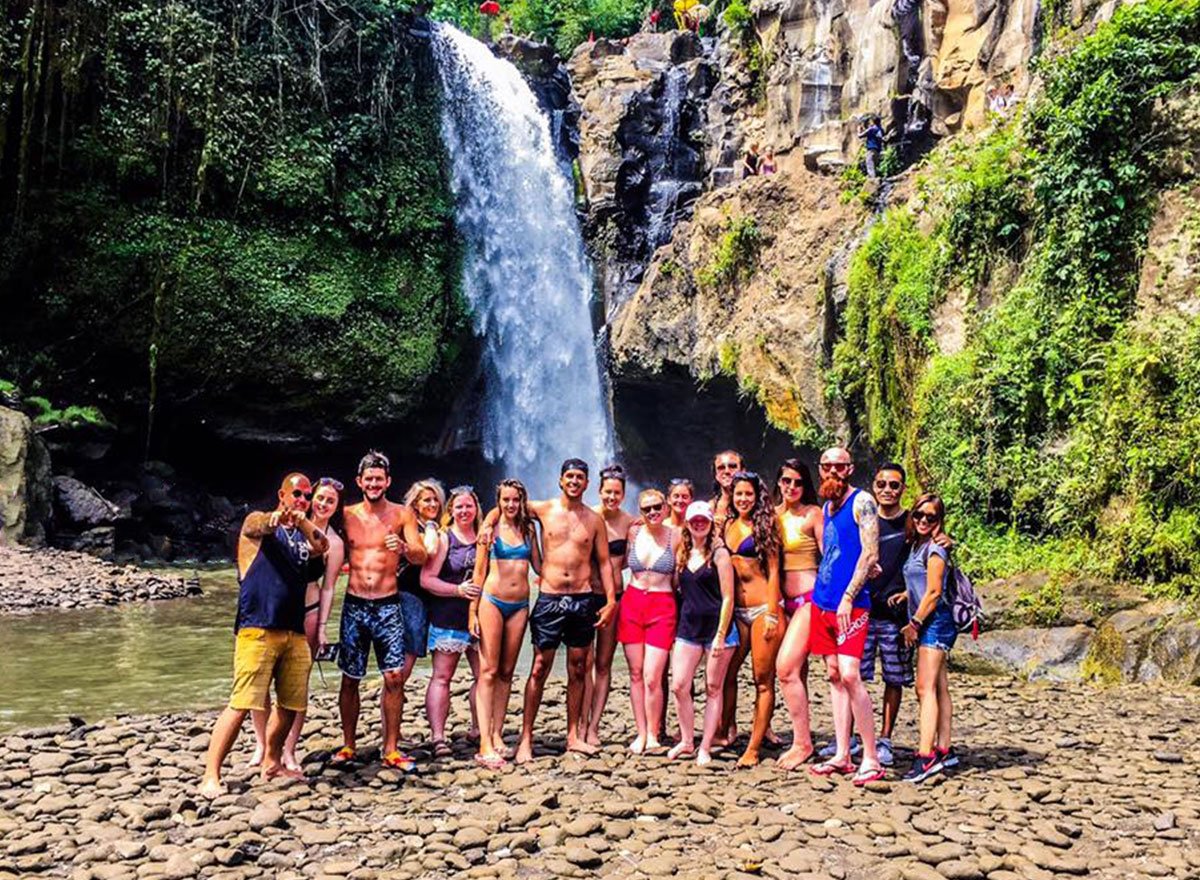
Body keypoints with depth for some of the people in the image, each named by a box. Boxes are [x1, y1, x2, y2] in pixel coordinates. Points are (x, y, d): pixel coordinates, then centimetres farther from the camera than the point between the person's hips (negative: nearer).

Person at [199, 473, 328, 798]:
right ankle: (211, 776, -6)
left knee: (291, 704, 11)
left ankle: (272, 762, 29)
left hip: (295, 633, 6)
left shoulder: (305, 536, 18)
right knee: (241, 704, -11)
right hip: (258, 629, -6)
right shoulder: (259, 522, 2)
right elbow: (258, 525, -22)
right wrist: (277, 517, -47)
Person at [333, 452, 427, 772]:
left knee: (395, 677, -5)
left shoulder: (402, 514, 2)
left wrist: (404, 547, -24)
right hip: (354, 604, 1)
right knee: (350, 679, 6)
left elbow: (422, 557, -5)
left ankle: (391, 749, 6)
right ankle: (349, 745, 21)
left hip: (388, 604, -1)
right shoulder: (347, 515, 6)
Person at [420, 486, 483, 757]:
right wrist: (459, 590, -17)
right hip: (448, 617, -4)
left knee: (484, 675, 5)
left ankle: (479, 730, 20)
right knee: (442, 676, -4)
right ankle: (438, 737, -7)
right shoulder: (443, 539, 0)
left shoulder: (484, 537, 13)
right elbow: (426, 579, -8)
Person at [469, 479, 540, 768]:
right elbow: (479, 573, 1)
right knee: (488, 670, -7)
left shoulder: (528, 529, 10)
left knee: (507, 672, 8)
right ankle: (485, 744, -9)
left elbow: (539, 566, 15)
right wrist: (472, 611, -2)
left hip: (520, 606, 4)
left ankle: (497, 734, 15)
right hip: (492, 601, -4)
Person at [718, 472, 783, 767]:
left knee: (763, 680, 0)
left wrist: (772, 615, -11)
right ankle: (726, 731, 23)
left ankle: (754, 748, 5)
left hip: (763, 608, -5)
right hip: (736, 610, 5)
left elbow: (773, 571, -5)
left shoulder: (764, 525, -2)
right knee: (726, 673, 5)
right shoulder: (728, 525, 10)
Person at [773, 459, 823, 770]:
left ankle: (802, 743, -6)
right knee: (797, 673, 9)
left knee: (786, 667, -15)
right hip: (788, 601, 7)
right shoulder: (774, 514, 11)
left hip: (810, 598, -7)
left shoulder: (813, 514, -5)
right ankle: (802, 740, 16)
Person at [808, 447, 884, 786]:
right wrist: (818, 591, 15)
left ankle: (871, 759, -5)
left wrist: (848, 597, -18)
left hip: (850, 604, -7)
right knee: (834, 676, 8)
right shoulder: (826, 505, 16)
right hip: (822, 601, 8)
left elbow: (870, 554, -13)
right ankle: (842, 755, 14)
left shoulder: (862, 501, -6)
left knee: (849, 674, -14)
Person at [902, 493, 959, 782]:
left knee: (926, 688, -15)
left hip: (935, 621, -10)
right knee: (939, 688, 12)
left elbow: (934, 592, -16)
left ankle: (926, 756, -19)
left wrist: (914, 623, -13)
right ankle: (943, 750, 18)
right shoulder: (916, 546, 15)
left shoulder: (934, 549, -11)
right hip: (927, 625, 10)